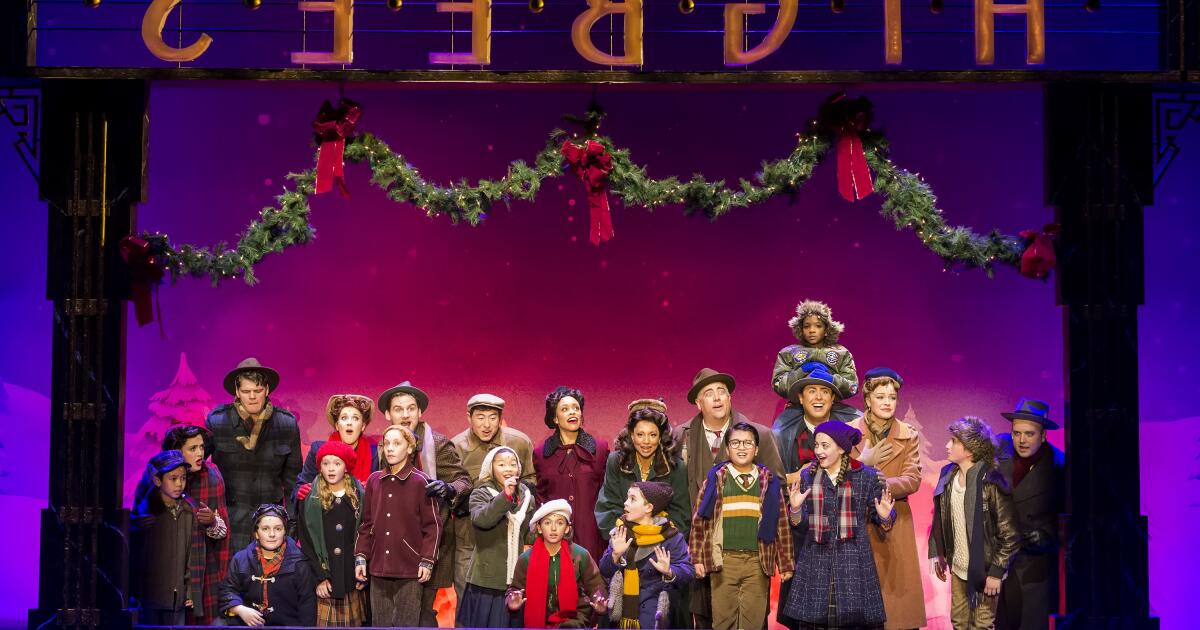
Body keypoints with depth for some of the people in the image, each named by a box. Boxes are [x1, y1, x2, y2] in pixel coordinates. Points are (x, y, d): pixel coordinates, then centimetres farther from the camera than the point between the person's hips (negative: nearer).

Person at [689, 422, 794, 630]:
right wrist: (697, 558, 0)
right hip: (724, 560, 0)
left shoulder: (769, 481, 8)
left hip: (758, 562, 0)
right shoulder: (716, 479, 5)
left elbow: (781, 524, 8)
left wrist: (785, 564, 5)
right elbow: (700, 520, 5)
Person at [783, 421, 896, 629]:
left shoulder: (866, 476, 1)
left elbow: (879, 517, 7)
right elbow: (800, 526, 6)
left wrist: (885, 517, -15)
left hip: (854, 563, -2)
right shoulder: (807, 477, 7)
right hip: (815, 563, 2)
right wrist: (795, 509, -14)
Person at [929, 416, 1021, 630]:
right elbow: (940, 519, 10)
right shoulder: (948, 476, 0)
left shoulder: (991, 482, -19)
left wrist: (996, 572, -16)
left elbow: (1009, 534, -17)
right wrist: (938, 554, 9)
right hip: (957, 570, 6)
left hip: (982, 572, -6)